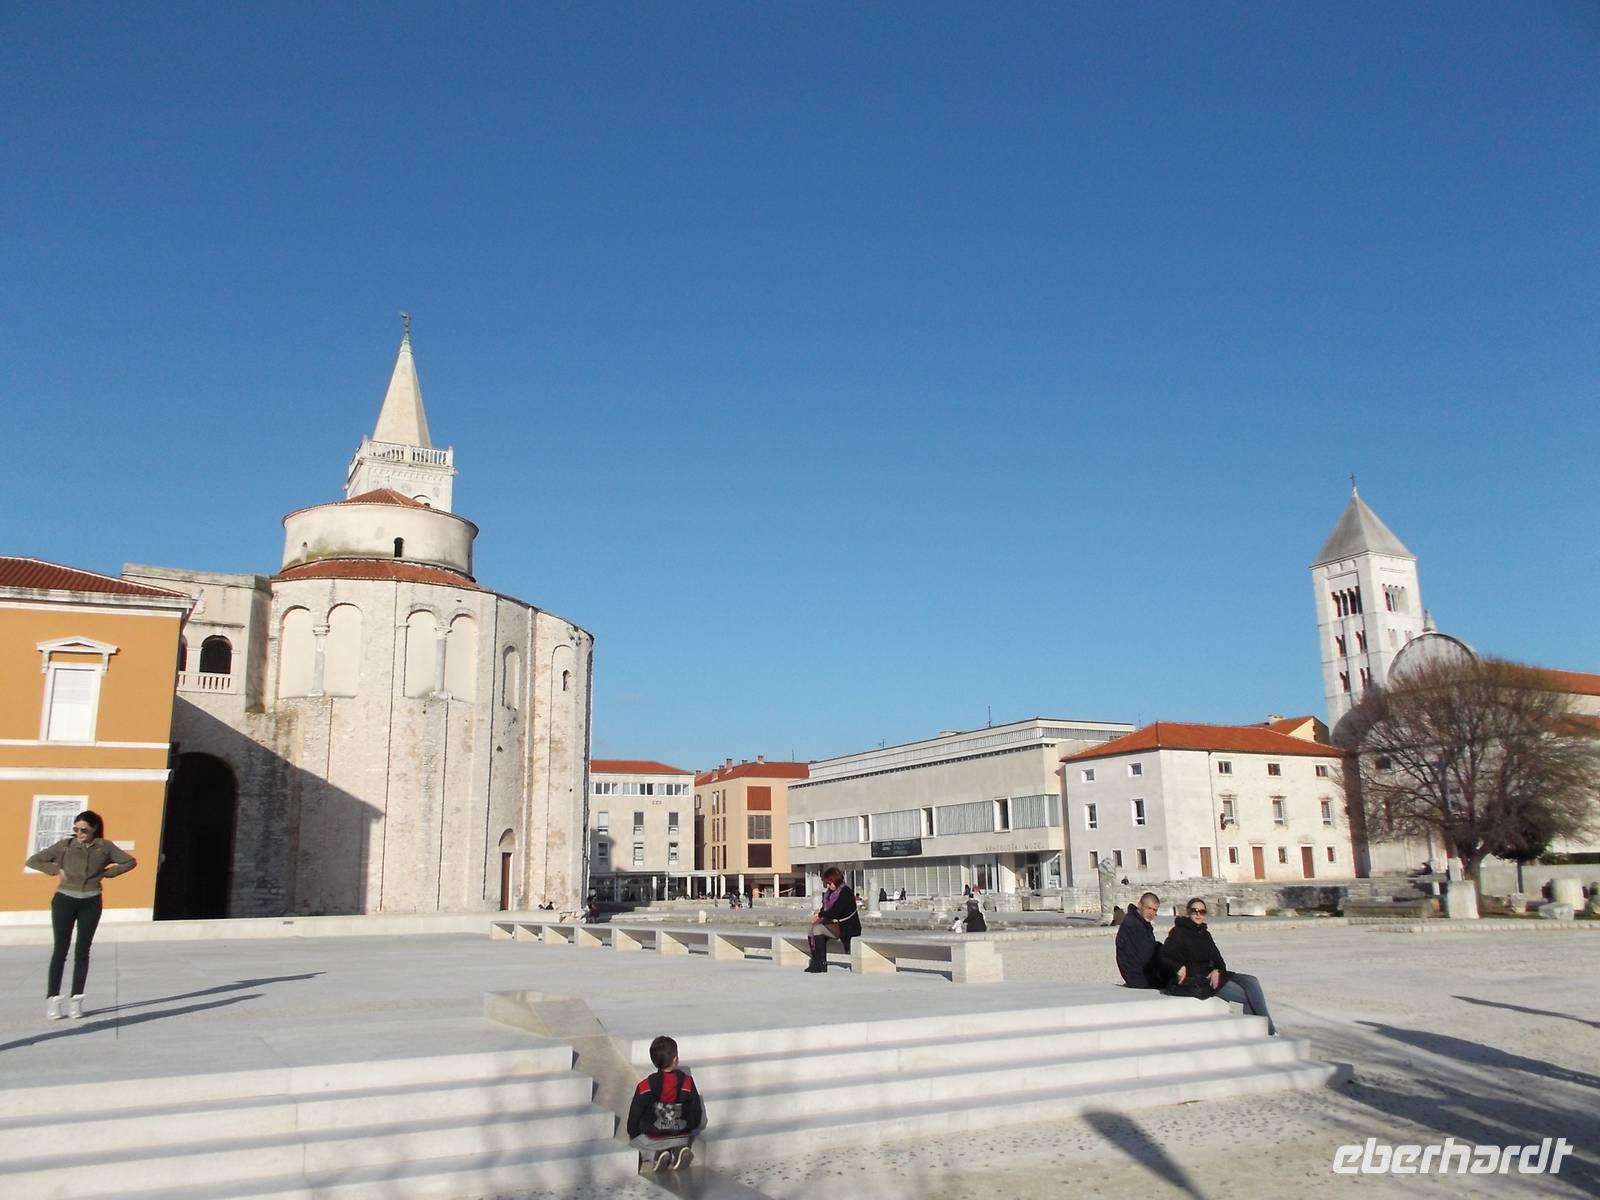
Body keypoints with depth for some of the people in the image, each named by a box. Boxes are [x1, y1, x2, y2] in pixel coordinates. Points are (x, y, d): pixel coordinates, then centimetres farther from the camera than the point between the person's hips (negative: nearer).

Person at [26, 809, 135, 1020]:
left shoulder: (104, 847, 1)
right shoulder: (65, 845, -1)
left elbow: (130, 862, 7)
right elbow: (33, 861, 4)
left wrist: (107, 873, 0)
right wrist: (56, 870, -5)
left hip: (90, 903, 1)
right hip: (64, 900, -1)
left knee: (82, 952, 4)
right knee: (61, 950, -2)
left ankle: (76, 1000, 9)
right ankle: (52, 1000, 2)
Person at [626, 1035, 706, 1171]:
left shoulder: (645, 1086, -19)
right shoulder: (687, 1081, -15)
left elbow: (635, 1114, -9)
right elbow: (696, 1111, -4)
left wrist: (632, 1133, 12)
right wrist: (689, 1129, 16)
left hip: (652, 1140, -1)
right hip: (682, 1137, 1)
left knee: (634, 1137, 30)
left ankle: (655, 1154, 0)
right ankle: (679, 1149, 2)